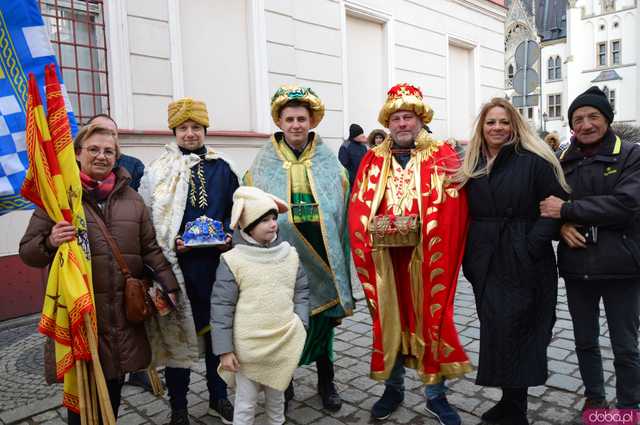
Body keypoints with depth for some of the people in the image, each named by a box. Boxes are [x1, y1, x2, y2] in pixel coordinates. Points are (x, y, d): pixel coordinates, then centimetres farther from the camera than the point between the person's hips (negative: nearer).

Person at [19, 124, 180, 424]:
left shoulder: (131, 197, 9)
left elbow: (150, 248, 12)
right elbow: (27, 251, -1)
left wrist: (169, 284, 3)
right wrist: (50, 243, -22)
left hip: (123, 313, 3)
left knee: (114, 389, 16)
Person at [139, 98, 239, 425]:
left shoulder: (221, 169, 8)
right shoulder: (159, 171, 0)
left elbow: (235, 212, 12)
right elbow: (147, 219, -3)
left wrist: (228, 236, -5)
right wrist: (171, 243, -16)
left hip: (215, 265, 3)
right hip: (176, 265, -2)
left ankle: (218, 397, 34)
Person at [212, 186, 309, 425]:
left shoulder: (290, 254, 1)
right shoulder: (233, 260, -11)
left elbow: (301, 292, 9)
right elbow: (221, 307, -9)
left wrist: (300, 325, -1)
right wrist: (224, 349, -10)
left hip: (285, 343, 3)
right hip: (248, 345, -3)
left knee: (276, 398, 22)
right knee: (245, 404, 11)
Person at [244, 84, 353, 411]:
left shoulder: (330, 164, 2)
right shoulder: (261, 166, 0)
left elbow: (343, 213, 3)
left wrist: (340, 260, -1)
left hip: (321, 261, 1)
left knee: (324, 320, 14)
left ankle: (326, 381, 35)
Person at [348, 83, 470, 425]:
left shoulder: (442, 155, 2)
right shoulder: (372, 159, 9)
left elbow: (453, 209, -8)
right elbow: (358, 209, 2)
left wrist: (427, 237, -17)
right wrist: (367, 240, -10)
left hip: (428, 257, -2)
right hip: (384, 256, 2)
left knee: (431, 319, 7)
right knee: (389, 319, 12)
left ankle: (436, 394, 25)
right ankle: (393, 387, 31)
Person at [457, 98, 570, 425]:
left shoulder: (533, 161, -5)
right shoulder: (473, 165, 11)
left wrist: (532, 244, -16)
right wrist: (469, 257, 5)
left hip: (523, 266, -5)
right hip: (486, 267, 5)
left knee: (514, 334, -1)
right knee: (494, 333, 11)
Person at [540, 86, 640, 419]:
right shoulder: (563, 161, 6)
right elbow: (547, 203, 7)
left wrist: (567, 210, -20)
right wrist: (562, 225, -14)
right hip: (576, 266, 4)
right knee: (585, 341, 17)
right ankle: (594, 399, 37)